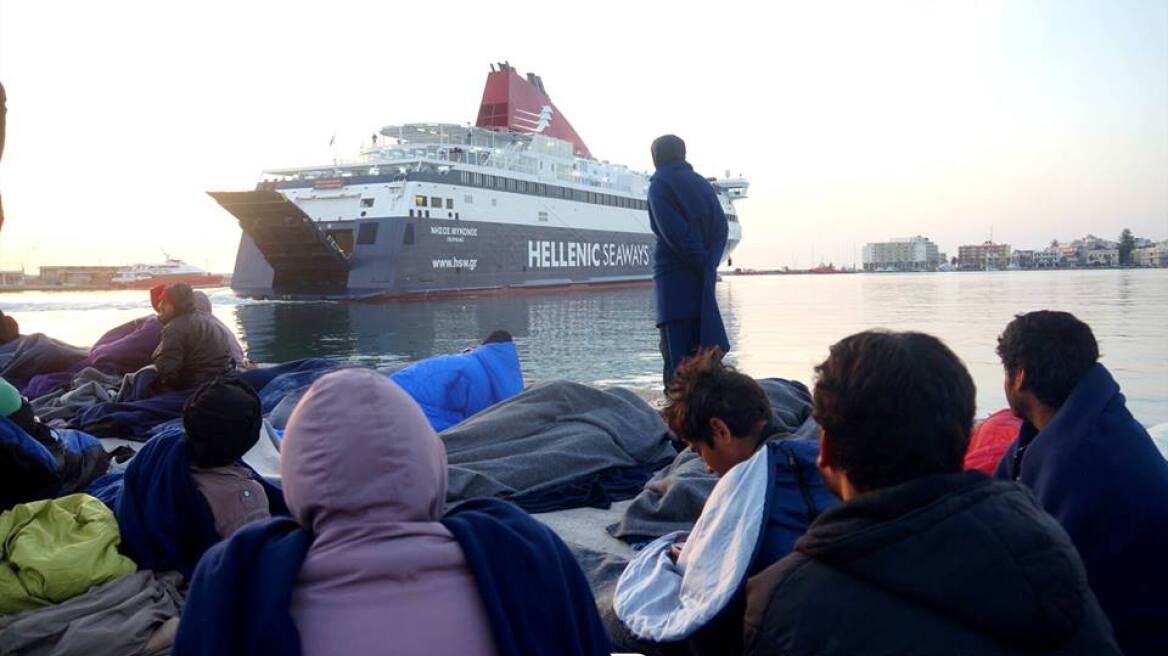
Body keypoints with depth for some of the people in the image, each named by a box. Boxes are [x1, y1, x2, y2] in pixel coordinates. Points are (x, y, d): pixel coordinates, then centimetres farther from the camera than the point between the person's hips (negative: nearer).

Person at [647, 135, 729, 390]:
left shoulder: (659, 186, -4)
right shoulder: (701, 184, 15)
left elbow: (673, 232, -16)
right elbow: (722, 226, 7)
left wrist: (701, 261, -8)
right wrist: (708, 263, -1)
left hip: (674, 275, -6)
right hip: (704, 275, 6)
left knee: (676, 349, -6)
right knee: (700, 347, 14)